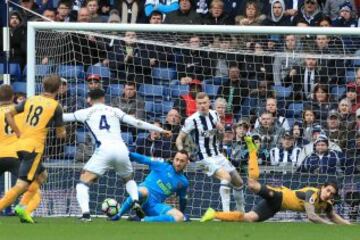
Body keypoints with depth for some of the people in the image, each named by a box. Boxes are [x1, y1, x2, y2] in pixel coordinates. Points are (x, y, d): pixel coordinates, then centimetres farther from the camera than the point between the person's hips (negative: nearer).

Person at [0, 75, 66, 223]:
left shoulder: (31, 100, 13)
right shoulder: (56, 106, -2)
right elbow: (61, 134, 4)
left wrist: (18, 133, 15)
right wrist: (63, 132, 27)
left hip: (21, 144, 7)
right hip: (34, 147, -7)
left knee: (41, 175, 25)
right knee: (22, 185, -10)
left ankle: (22, 207, 14)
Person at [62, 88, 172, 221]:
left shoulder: (86, 113, 15)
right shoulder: (114, 111, 20)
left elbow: (64, 117, 23)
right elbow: (137, 123, 19)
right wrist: (160, 130, 26)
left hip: (103, 150, -3)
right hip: (121, 149, 3)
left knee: (83, 182, 4)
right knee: (129, 180, 29)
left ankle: (85, 213, -18)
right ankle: (136, 202, 1)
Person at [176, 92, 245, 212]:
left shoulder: (214, 114, 3)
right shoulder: (192, 120, -15)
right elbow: (180, 139, -8)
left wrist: (221, 129, -6)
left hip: (218, 155, 7)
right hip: (205, 158, -7)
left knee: (238, 182, 13)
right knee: (226, 177, -29)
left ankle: (241, 210, 33)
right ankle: (226, 211, -28)